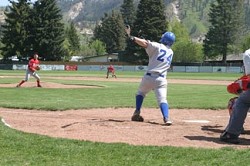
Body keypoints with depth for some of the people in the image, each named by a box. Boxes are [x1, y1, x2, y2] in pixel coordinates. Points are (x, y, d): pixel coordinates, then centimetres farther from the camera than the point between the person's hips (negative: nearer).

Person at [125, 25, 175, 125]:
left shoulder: (157, 46, -1)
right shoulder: (171, 52, 17)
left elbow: (145, 43, -14)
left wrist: (131, 37, -14)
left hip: (149, 77, -2)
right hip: (161, 79, 2)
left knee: (140, 93, 22)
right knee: (162, 99, -4)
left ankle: (137, 113, 12)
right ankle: (166, 118, -27)